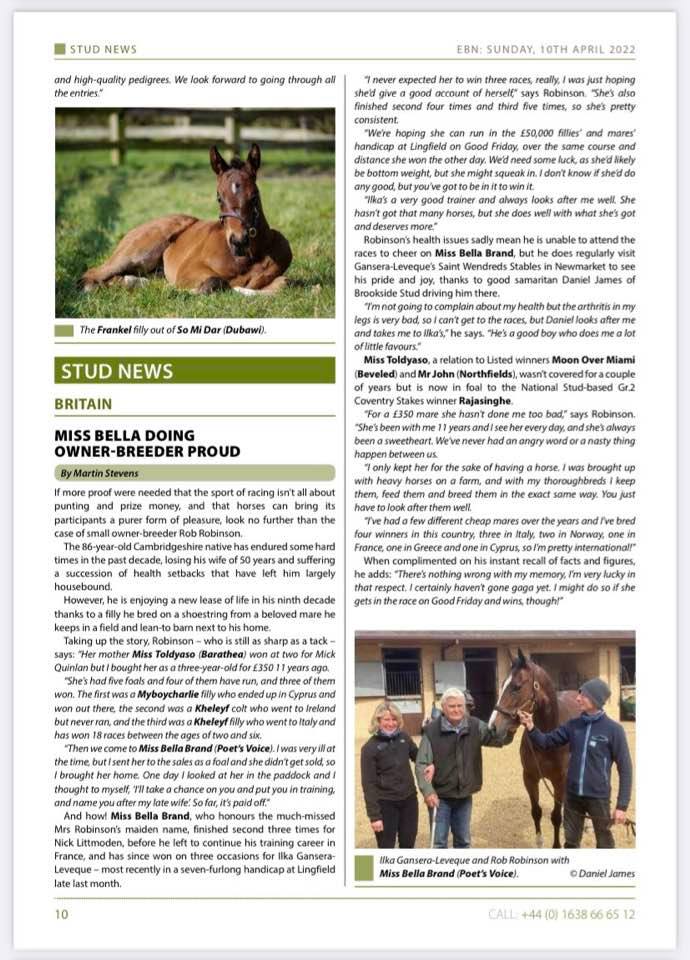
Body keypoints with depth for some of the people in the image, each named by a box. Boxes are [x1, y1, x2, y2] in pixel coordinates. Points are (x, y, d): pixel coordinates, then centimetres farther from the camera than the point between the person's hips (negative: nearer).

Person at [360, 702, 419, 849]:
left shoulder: (404, 738, 2)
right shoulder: (370, 747, -11)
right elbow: (368, 783, -12)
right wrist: (374, 815, -17)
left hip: (408, 800, 4)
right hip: (386, 804, -4)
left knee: (408, 846, 13)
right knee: (386, 849, 2)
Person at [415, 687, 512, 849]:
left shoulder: (475, 727, -4)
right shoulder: (432, 730, -14)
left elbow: (499, 739, -12)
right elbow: (421, 764, -13)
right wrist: (428, 791, -22)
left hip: (464, 795, 3)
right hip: (440, 796, -3)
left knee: (463, 840, 18)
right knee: (439, 842, 5)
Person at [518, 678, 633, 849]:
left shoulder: (613, 730, -13)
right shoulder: (573, 725, 0)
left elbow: (625, 768, -10)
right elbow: (546, 742, 5)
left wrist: (622, 805, -13)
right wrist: (530, 727, -15)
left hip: (598, 797, -4)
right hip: (573, 796, 4)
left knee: (604, 844, 11)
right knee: (571, 841, 17)